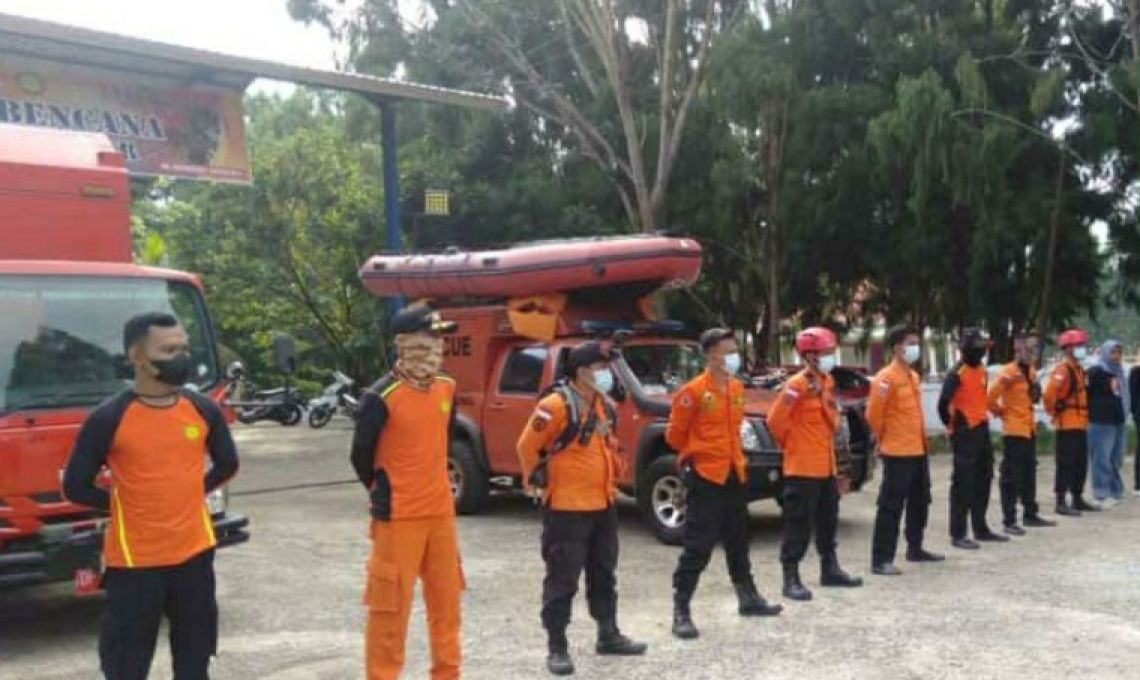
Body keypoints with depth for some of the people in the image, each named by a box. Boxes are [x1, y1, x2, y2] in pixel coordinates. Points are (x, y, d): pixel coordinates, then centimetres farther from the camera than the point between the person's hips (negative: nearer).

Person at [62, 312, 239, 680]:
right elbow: (75, 487, -5)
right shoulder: (108, 418, -12)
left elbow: (226, 464, 15)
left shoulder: (205, 410, -1)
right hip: (133, 561, -3)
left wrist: (186, 495, 8)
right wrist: (126, 505, 0)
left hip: (194, 554, 4)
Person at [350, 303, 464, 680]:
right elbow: (361, 455, -6)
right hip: (398, 518, -6)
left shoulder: (447, 388, 4)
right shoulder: (381, 397, -17)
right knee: (390, 606, 1)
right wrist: (384, 495, 6)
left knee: (446, 599, 15)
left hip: (441, 512, 7)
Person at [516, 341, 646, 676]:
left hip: (603, 505, 8)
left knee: (604, 575, 18)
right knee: (563, 579, -1)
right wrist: (538, 481, -3)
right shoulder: (557, 405, -17)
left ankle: (608, 635, 32)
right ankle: (557, 647, 8)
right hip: (566, 508, -8)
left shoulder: (606, 406, 9)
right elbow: (527, 447, -11)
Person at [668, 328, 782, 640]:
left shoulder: (737, 388, 9)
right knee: (698, 546, -7)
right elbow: (675, 436, -7)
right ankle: (680, 611, -1)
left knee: (738, 541, 20)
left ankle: (748, 599, 34)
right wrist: (700, 454, 5)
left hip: (734, 474, 7)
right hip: (704, 476, -7)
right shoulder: (692, 392, -15)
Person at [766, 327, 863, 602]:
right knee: (798, 525, -5)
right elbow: (775, 420, -17)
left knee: (828, 521, 19)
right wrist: (792, 445, -5)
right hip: (802, 468, -9)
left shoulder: (827, 382, 11)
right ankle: (791, 579, 0)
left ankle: (830, 569, 33)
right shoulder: (797, 385, -17)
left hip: (826, 467, 9)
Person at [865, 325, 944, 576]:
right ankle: (881, 560, -5)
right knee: (891, 506, -7)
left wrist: (921, 440, 18)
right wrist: (884, 439, -2)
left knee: (920, 501, 19)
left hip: (919, 450, 9)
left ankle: (915, 549, 34)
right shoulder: (886, 378, -15)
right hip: (898, 453, -9)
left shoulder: (913, 376, 14)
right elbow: (873, 414, -15)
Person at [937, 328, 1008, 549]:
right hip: (964, 434, -9)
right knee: (963, 484, -6)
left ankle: (981, 528, 26)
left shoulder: (982, 369, 11)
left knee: (983, 481, 15)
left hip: (982, 430, 9)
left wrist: (983, 418, 16)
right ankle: (957, 534, -2)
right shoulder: (957, 373, -16)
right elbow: (943, 403, -21)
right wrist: (952, 424, -8)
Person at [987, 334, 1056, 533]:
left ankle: (1031, 515, 27)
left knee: (1029, 474, 16)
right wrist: (1001, 412, -8)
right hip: (1014, 431, -9)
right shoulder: (1008, 372, -17)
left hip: (1029, 429, 9)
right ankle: (1009, 521, -1)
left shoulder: (1031, 371, 11)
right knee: (1011, 477, -4)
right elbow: (990, 399, -21)